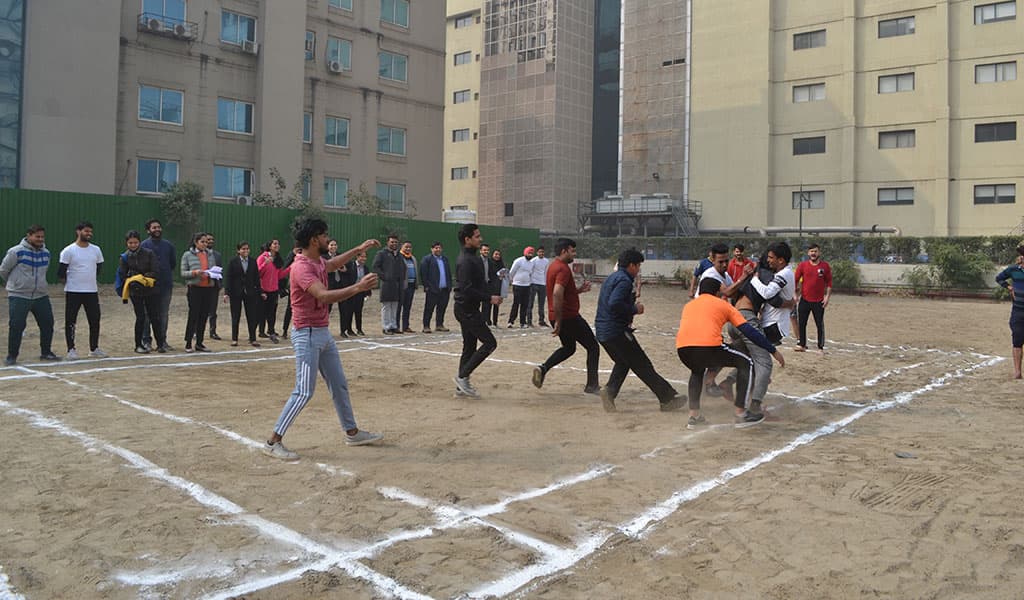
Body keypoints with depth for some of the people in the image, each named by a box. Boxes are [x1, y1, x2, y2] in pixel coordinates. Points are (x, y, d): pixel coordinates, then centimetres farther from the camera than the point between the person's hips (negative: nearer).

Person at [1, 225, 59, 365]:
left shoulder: (46, 253, 7)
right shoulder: (16, 252, -10)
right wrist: (15, 283, 12)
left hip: (41, 296, 5)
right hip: (19, 296, -5)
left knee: (47, 324, 7)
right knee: (16, 326, -4)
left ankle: (46, 352, 22)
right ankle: (12, 356, 8)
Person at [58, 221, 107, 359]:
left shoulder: (96, 250, 8)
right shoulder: (68, 251, -6)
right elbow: (61, 272, -2)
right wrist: (68, 282, 4)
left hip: (92, 291, 4)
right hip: (73, 292, -4)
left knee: (95, 321, 5)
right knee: (70, 321, 1)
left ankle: (94, 349, 16)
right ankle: (71, 349, 10)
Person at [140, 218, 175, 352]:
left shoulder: (168, 245, 10)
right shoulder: (144, 245, -3)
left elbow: (173, 263, 16)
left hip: (166, 285, 4)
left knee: (164, 315, 9)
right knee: (148, 314, 2)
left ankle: (162, 340, 16)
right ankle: (146, 341, 9)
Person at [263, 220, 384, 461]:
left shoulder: (318, 262, 9)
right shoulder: (302, 267, -21)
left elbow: (333, 264, 34)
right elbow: (324, 296, -35)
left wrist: (359, 249, 33)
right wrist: (358, 287, -37)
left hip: (324, 333, 10)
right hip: (307, 335, -10)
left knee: (339, 385, 16)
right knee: (304, 392, -10)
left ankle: (352, 432, 28)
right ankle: (273, 442, -1)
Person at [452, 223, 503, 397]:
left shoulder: (473, 258, 15)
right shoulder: (465, 261, -18)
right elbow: (467, 289, -25)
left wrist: (489, 296, 11)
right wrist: (489, 298, -22)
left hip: (469, 309, 10)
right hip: (466, 309, -10)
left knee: (470, 346, 13)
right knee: (489, 342, -9)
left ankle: (462, 386, 19)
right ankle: (462, 376, -4)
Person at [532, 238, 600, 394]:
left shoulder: (552, 266, 14)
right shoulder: (563, 268, -17)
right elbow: (557, 294, -29)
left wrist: (579, 290, 13)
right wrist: (558, 321, -27)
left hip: (557, 317, 9)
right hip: (569, 316, -9)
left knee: (568, 348, 25)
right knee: (593, 347, 4)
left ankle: (543, 368, 8)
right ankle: (592, 386, 7)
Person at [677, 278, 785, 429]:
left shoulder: (688, 305, 32)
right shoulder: (723, 304, 22)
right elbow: (749, 331, 18)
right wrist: (773, 351, 23)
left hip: (682, 348, 5)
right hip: (709, 346, -4)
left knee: (697, 370, 38)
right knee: (746, 363, 20)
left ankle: (694, 416, 29)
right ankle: (741, 414, 17)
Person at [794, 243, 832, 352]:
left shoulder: (825, 266, 0)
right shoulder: (802, 265, 1)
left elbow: (829, 283, 3)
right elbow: (795, 280, 5)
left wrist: (827, 296, -4)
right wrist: (795, 294, 0)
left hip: (819, 301, -1)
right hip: (804, 300, 1)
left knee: (820, 325, 2)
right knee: (801, 323, 4)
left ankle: (821, 347, 10)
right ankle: (802, 345, 14)